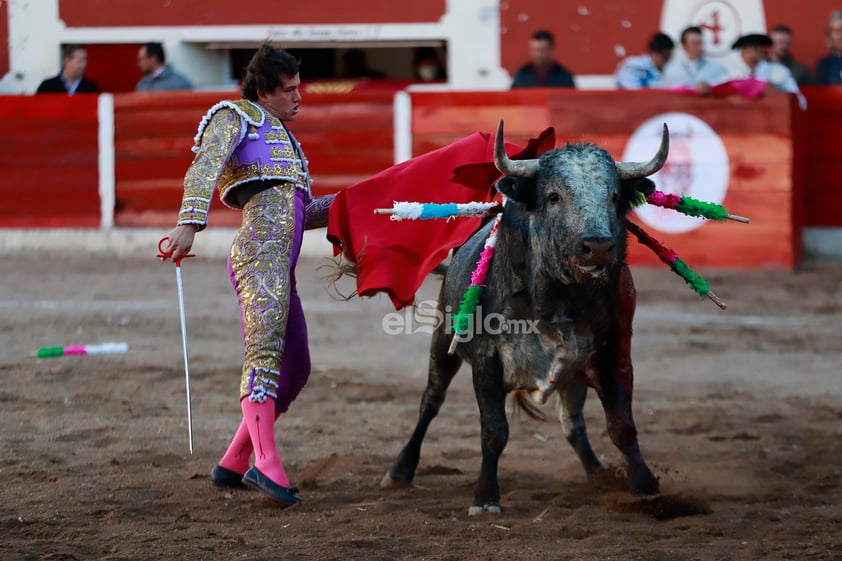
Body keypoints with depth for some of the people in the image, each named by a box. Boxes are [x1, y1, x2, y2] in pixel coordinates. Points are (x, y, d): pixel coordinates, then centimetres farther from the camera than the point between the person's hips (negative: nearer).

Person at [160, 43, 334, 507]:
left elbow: (302, 212, 36)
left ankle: (233, 464, 15)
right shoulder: (236, 117, 6)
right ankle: (266, 465, -32)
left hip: (281, 264, 10)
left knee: (295, 369, 8)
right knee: (265, 351, -21)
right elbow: (204, 168, -11)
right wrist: (189, 224, -26)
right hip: (260, 248, -10)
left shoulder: (282, 137, 33)